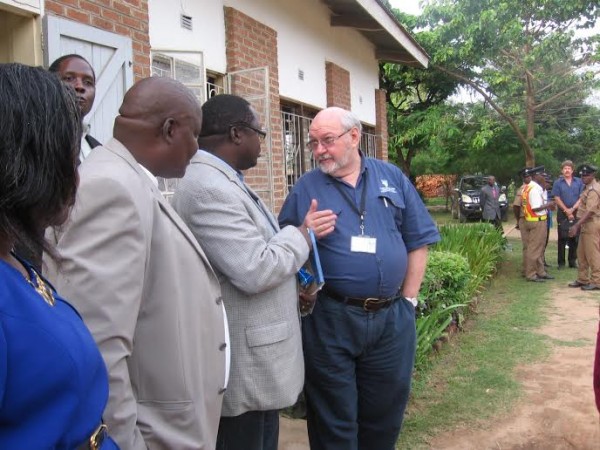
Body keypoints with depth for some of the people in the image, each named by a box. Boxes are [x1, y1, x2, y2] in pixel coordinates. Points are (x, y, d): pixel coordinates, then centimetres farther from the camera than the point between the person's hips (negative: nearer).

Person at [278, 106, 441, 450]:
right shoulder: (306, 187, 0)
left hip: (392, 316, 2)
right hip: (331, 319, -2)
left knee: (386, 412, 18)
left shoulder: (392, 177, 5)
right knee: (334, 420, 12)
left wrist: (408, 299, 3)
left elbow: (418, 240, 7)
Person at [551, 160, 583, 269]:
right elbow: (557, 199, -2)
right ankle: (561, 262, 4)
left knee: (574, 238, 5)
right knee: (562, 238, 0)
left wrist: (572, 209, -10)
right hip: (562, 214, -1)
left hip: (576, 214, 1)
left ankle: (573, 261, 14)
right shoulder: (558, 183, 4)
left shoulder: (579, 182, 6)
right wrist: (566, 211, -9)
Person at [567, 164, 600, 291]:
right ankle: (583, 279, 23)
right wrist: (579, 225, 19)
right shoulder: (587, 188, 15)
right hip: (585, 224, 10)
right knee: (581, 253, 14)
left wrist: (576, 225, -27)